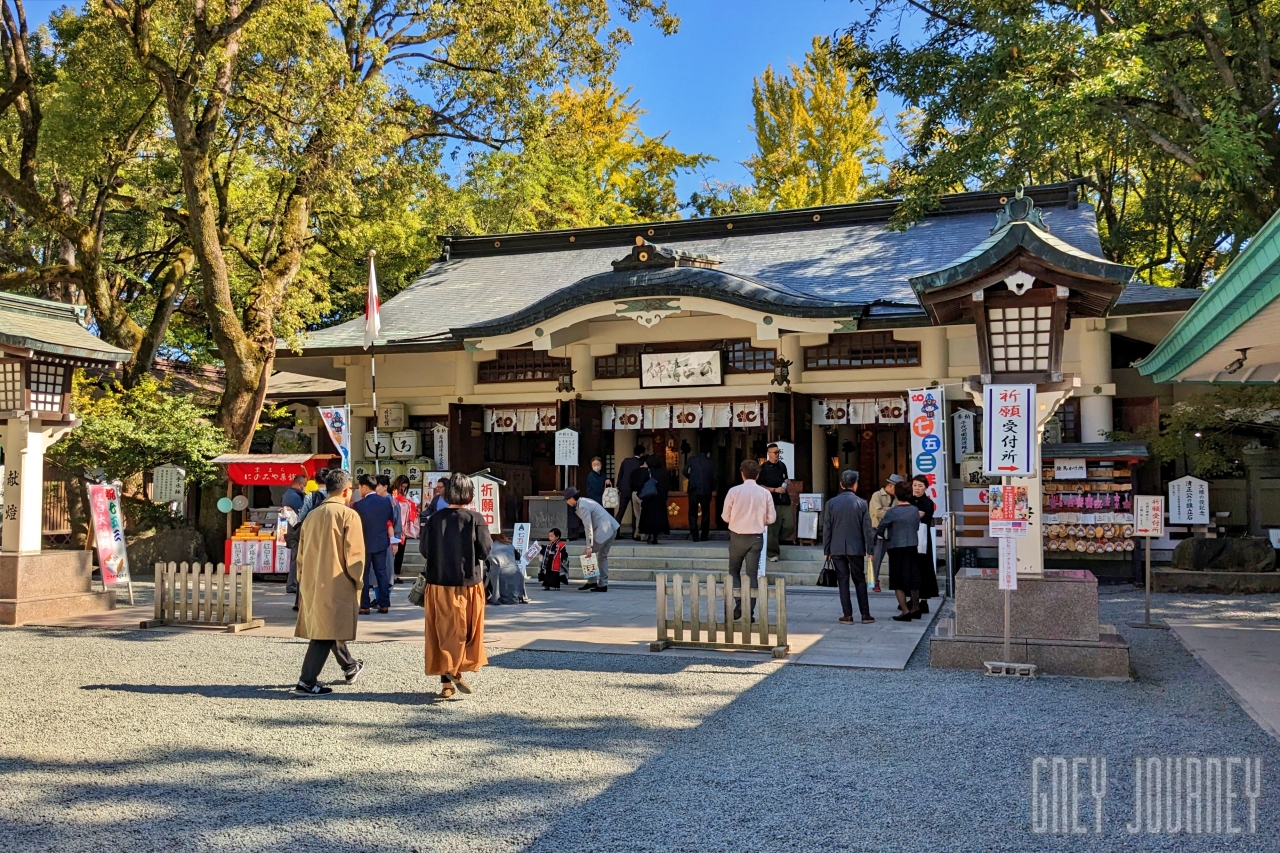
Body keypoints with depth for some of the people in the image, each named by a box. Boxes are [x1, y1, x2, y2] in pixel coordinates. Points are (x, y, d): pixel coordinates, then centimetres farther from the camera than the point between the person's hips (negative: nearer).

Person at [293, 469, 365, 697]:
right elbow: (354, 554, -14)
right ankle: (307, 682, -5)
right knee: (326, 633, -3)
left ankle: (350, 667, 37)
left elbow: (301, 552, 16)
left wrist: (303, 581, 24)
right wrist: (357, 580, -2)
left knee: (329, 628, 20)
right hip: (336, 584, -8)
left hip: (311, 583, 8)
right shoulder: (348, 515, -9)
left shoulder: (312, 515, 11)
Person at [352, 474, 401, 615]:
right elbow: (392, 521, 7)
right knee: (382, 572, 10)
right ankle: (384, 604, 11)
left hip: (364, 543, -4)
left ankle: (364, 606, 5)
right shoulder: (387, 501, -3)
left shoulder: (359, 505, -16)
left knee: (364, 574, 4)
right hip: (382, 542, 4)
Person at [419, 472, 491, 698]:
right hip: (468, 584, -2)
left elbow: (424, 550, 3)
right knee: (465, 630, 11)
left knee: (442, 632, 10)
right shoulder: (475, 519, -11)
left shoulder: (434, 519, -3)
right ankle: (456, 670, -7)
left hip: (438, 584, 3)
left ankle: (446, 683, 13)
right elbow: (486, 551, -11)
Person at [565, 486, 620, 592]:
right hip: (611, 529, 10)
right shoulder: (584, 501, 16)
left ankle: (592, 581, 1)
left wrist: (589, 546, -20)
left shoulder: (582, 506, -15)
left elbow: (588, 527, -19)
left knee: (586, 554, -2)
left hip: (603, 530, -10)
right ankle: (603, 585, 15)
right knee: (602, 556, 15)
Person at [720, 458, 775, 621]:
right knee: (751, 574, 8)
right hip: (756, 538, 1)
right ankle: (749, 611, 7)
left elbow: (725, 517, -4)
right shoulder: (765, 493, -4)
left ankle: (738, 604, -2)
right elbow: (771, 518, 0)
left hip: (737, 537, -1)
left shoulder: (734, 491, -9)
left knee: (734, 571, 15)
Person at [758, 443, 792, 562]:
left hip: (784, 500, 6)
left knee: (790, 525, 1)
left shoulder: (782, 465, 12)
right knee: (773, 528, -4)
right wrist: (775, 490, -14)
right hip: (772, 501, -5)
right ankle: (773, 554, 6)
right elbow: (760, 485, -7)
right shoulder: (764, 468, -5)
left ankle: (776, 541, 26)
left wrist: (786, 482, 6)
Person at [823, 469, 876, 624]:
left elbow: (826, 529, 0)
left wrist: (826, 550, 7)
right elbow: (867, 529, -2)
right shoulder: (861, 503, -4)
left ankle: (848, 615, 3)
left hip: (837, 549, 0)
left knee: (843, 581, 5)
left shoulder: (831, 503, -2)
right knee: (860, 580, 11)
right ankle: (865, 614, 10)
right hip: (856, 548, 0)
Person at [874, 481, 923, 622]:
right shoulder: (915, 510, 1)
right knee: (913, 579, 15)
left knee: (898, 582, 2)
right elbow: (917, 527, 12)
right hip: (912, 548, 5)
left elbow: (879, 530, -7)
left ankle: (905, 611, -2)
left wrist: (886, 535, 13)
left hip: (897, 548, -5)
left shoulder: (893, 512, -14)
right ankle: (915, 608, 23)